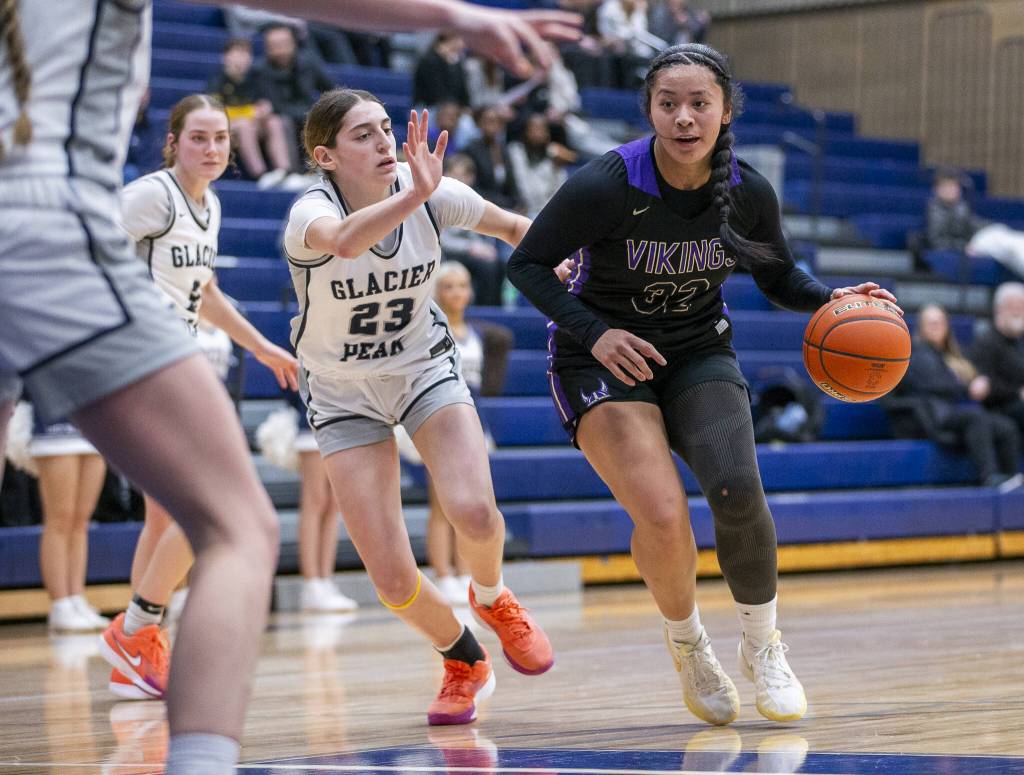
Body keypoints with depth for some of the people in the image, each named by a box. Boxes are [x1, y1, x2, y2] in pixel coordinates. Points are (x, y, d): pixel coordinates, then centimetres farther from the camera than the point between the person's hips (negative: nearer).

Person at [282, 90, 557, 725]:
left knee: (474, 512, -26)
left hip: (425, 368, 2)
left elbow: (513, 227, 6)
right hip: (344, 394, -2)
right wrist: (415, 194, -65)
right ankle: (465, 662, 21)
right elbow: (346, 240, -52)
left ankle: (493, 597, 11)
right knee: (394, 582, -11)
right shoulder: (310, 213, -25)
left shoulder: (433, 193, -15)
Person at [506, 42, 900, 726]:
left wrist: (830, 299, -12)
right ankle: (686, 643, 9)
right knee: (663, 517, -23)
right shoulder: (605, 187, -22)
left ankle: (763, 644, 3)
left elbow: (779, 277, 9)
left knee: (737, 490, -23)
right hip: (605, 358, -3)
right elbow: (527, 265, -12)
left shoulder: (749, 193, -10)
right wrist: (594, 333, -25)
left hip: (699, 354, 3)